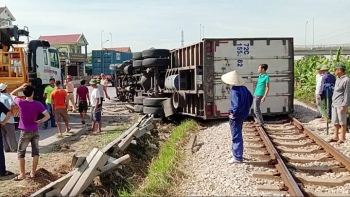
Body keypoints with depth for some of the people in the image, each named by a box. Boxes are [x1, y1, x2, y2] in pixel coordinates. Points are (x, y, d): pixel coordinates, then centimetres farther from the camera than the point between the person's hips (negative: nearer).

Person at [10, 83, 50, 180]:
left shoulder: (20, 102, -13)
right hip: (35, 131, 2)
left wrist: (21, 87, 0)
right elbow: (47, 116, -12)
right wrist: (39, 121, 1)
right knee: (35, 152, 11)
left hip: (25, 132, -2)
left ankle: (22, 174, 12)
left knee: (21, 153, 10)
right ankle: (33, 172, 17)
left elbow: (12, 94, 7)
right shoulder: (38, 104, -9)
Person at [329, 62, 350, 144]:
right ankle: (336, 137, 22)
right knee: (335, 122, 13)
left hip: (341, 105, -8)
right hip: (334, 104, 8)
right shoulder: (338, 79, 13)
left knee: (342, 122, 2)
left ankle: (342, 138, 10)